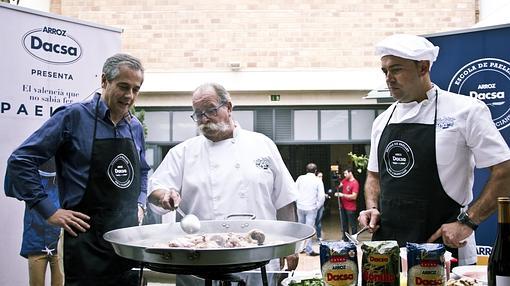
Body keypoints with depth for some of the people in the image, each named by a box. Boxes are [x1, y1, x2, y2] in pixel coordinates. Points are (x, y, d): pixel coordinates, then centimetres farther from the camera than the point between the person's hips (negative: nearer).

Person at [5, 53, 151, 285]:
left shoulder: (136, 127, 10)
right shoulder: (74, 117, -9)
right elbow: (20, 161, -9)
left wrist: (139, 204, 11)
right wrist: (50, 211, -11)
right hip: (87, 238, -6)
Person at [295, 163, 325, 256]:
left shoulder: (300, 178, 2)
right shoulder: (318, 180, -5)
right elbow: (322, 196, -8)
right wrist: (318, 206, 5)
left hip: (300, 207, 3)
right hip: (311, 208, -3)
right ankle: (309, 250, 0)